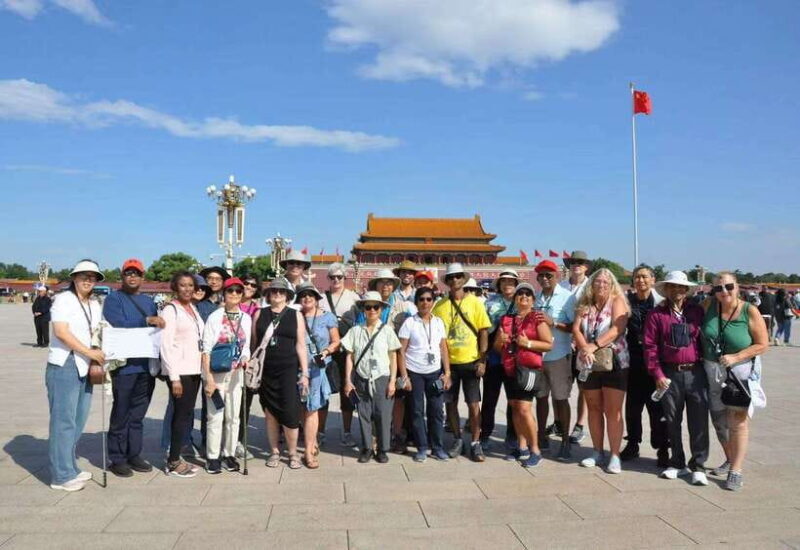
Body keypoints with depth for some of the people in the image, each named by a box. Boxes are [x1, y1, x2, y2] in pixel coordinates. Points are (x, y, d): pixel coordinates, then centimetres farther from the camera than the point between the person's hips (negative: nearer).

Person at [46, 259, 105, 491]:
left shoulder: (95, 305, 16)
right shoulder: (64, 299, -6)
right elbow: (61, 332, -15)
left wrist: (96, 361, 6)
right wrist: (89, 352, -15)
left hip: (85, 367, 7)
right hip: (64, 365, -7)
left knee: (78, 420, 11)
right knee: (63, 420, -4)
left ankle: (70, 468, 22)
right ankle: (61, 475, 3)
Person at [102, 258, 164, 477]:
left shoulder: (149, 301, 16)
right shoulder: (114, 298, -2)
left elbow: (158, 328, 16)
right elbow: (118, 325, -18)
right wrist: (146, 321, -25)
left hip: (147, 366, 5)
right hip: (124, 366, -5)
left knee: (138, 415, 13)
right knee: (121, 415, 4)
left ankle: (134, 454, 23)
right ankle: (117, 458, 15)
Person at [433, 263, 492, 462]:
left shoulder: (475, 302, -1)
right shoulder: (440, 306, 1)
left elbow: (483, 332, -1)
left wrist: (482, 360, -7)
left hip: (470, 361, -2)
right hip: (448, 362, 2)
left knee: (474, 404, 1)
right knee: (451, 403, 10)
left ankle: (476, 443, 15)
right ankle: (458, 440, 27)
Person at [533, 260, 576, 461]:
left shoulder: (567, 297, -7)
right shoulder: (536, 298, 8)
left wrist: (554, 323, -21)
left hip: (559, 356, -5)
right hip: (537, 354, 5)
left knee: (561, 398, 3)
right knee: (540, 396, 13)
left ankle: (565, 441, 15)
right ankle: (542, 437, 25)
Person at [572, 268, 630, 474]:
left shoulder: (617, 302, -1)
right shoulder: (584, 305, 10)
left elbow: (617, 328, -15)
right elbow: (576, 329, -1)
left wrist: (594, 345, -22)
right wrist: (584, 348, -19)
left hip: (614, 363, -4)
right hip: (588, 364, 4)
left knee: (613, 411, -2)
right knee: (594, 408, 11)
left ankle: (615, 456, 3)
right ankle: (597, 452, 20)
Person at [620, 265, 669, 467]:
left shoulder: (661, 303, -3)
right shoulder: (627, 301, 5)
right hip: (634, 361, 3)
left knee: (657, 406, 2)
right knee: (632, 404, 11)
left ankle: (662, 448, 14)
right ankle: (633, 444, 25)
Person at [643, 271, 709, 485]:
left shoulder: (697, 311, 7)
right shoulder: (656, 314, 2)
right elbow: (650, 345, -1)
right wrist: (657, 375, -6)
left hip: (696, 373, 1)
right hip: (670, 374, 0)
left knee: (699, 421, 2)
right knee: (672, 421, 10)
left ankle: (698, 466, 14)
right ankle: (677, 463, 24)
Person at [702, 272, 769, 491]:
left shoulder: (750, 311, -14)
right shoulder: (709, 305, -6)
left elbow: (763, 344, -10)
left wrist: (735, 357, -20)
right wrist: (701, 355, 0)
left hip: (741, 372, -4)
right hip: (713, 372, 4)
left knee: (738, 421, -5)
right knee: (719, 420, 14)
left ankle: (736, 471, 4)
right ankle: (730, 460, 35)